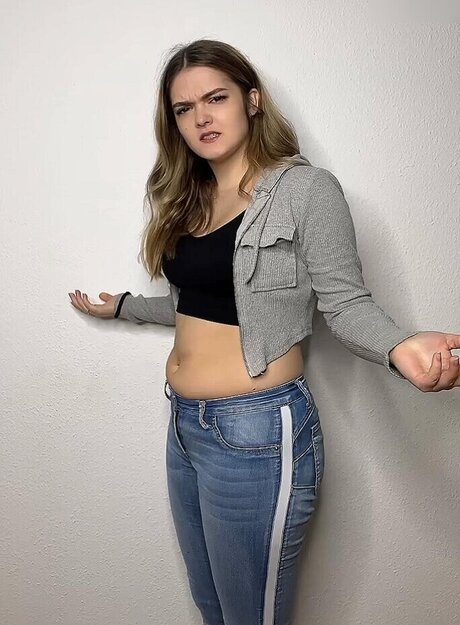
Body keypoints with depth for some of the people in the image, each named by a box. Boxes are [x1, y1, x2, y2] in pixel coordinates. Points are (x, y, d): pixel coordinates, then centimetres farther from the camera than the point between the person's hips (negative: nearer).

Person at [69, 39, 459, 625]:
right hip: (184, 425, 8)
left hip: (256, 433, -7)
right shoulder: (190, 200, 10)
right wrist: (122, 305, 29)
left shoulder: (305, 189, -11)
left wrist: (398, 347, -32)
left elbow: (345, 303, -11)